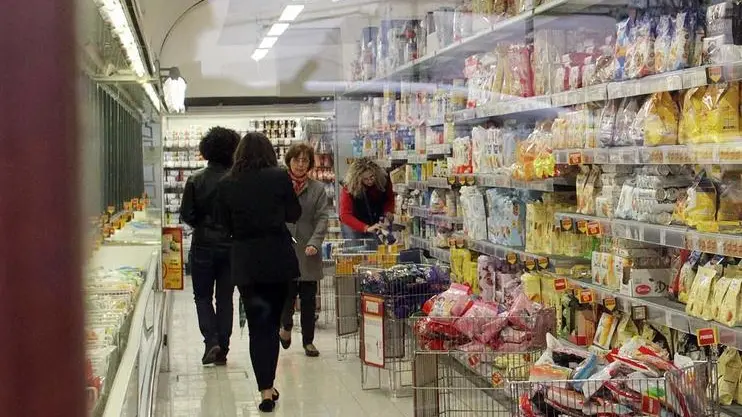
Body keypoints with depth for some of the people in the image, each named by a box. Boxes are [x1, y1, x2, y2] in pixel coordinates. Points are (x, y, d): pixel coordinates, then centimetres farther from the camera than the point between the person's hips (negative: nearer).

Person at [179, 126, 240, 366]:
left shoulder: (195, 180, -8)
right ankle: (222, 351, 12)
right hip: (231, 246, 1)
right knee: (225, 298, 10)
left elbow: (186, 215, -7)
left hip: (203, 246, -1)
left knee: (202, 296, 13)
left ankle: (211, 340, -5)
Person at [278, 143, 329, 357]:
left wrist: (314, 243, -15)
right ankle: (286, 326, 30)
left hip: (308, 253, 2)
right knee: (287, 294, -2)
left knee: (308, 299, 7)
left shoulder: (318, 189, 4)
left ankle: (308, 340, 20)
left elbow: (322, 218, -2)